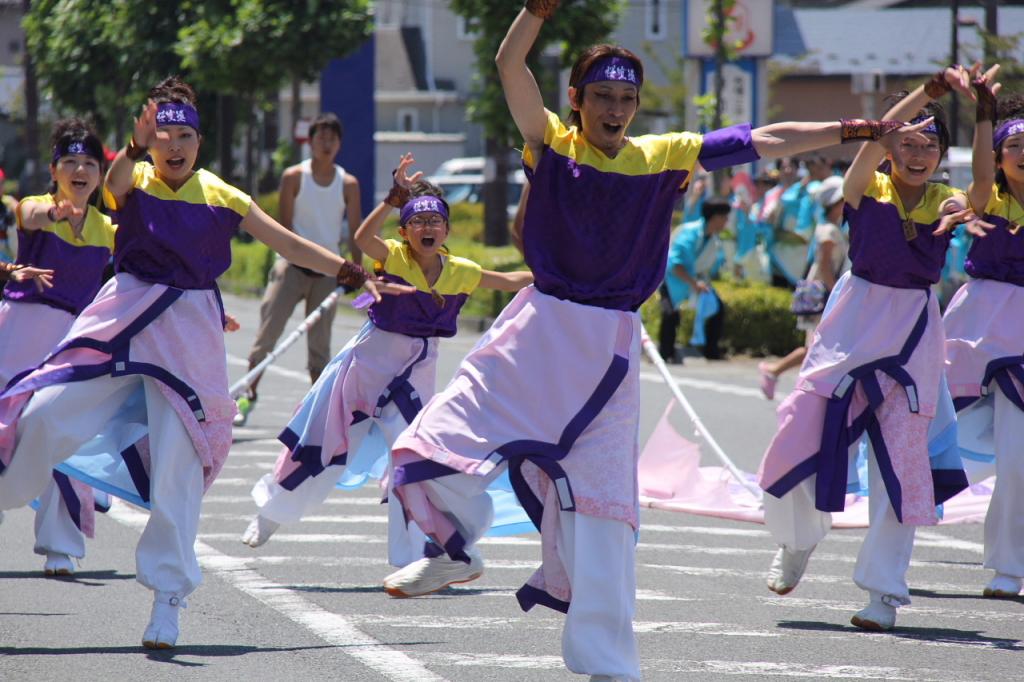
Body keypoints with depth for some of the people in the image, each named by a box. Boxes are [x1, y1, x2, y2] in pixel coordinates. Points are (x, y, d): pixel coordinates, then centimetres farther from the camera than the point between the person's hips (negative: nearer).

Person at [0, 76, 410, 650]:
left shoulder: (221, 197, 3)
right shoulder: (135, 184, 0)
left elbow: (290, 245, 6)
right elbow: (116, 183, -25)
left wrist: (355, 274, 0)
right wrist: (137, 147, -45)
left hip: (189, 332, 0)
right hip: (125, 321, 0)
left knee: (179, 462, -7)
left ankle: (169, 598, -2)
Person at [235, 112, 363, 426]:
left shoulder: (348, 184, 4)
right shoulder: (294, 177, -1)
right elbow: (285, 224, -1)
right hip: (293, 263, -2)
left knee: (320, 342, 4)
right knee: (269, 329, -9)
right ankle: (248, 396, -3)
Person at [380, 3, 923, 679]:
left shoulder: (663, 158, 3)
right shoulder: (553, 143, -3)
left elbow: (761, 142, 7)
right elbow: (511, 67, -18)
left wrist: (848, 131, 4)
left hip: (608, 346, 2)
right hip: (538, 329, -1)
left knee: (602, 502, 5)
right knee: (429, 449, -11)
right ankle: (457, 547, 20)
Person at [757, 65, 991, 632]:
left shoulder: (944, 201, 2)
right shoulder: (867, 188, -2)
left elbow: (976, 200, -22)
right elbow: (877, 136, -21)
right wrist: (929, 90, -35)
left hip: (913, 332, 1)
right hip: (854, 323, -1)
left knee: (903, 456, -3)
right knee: (802, 432, -3)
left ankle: (884, 589, 5)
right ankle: (798, 539, 27)